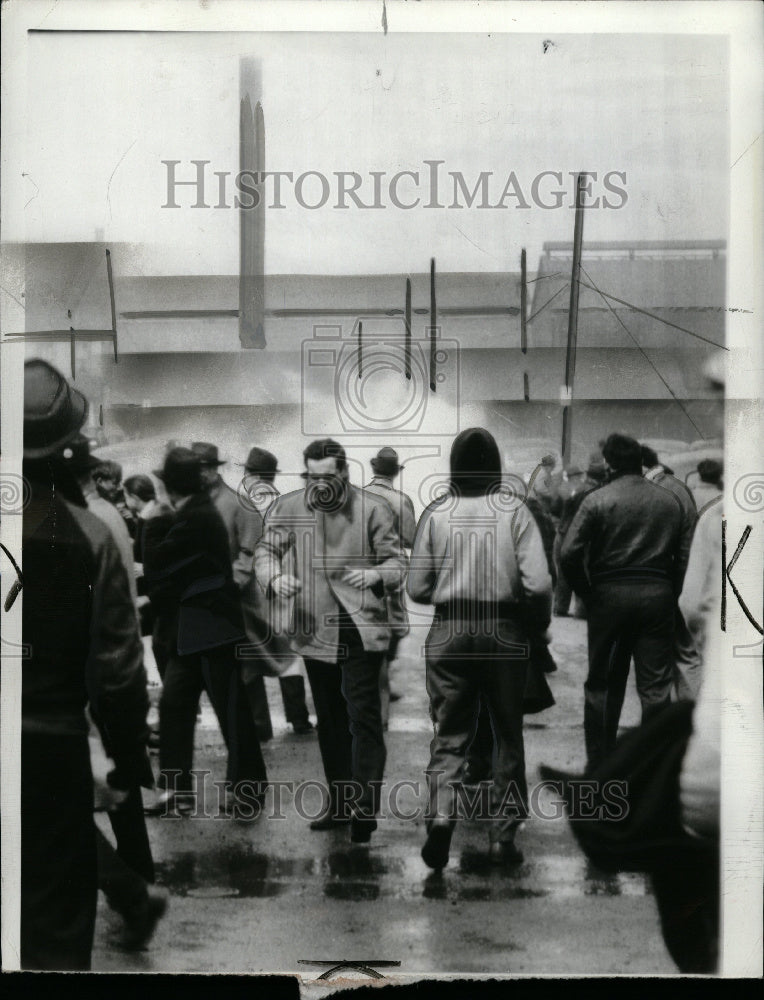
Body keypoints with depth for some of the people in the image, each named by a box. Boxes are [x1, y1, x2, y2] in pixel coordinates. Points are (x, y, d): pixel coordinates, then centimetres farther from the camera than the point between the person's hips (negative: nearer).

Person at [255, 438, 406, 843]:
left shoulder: (372, 508, -6)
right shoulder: (287, 508, 0)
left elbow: (397, 560, -2)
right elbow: (266, 550, 4)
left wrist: (376, 574, -25)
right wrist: (274, 578, -19)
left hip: (361, 630, -4)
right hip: (314, 631, 4)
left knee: (363, 718, -7)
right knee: (329, 720, 16)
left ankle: (365, 809, -3)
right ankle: (339, 802, 29)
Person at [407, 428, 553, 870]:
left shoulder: (436, 514, -2)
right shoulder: (515, 512, -6)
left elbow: (417, 588, -1)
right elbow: (538, 584, -12)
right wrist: (539, 622, 6)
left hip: (449, 630, 1)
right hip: (505, 630, -1)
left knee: (449, 735, 10)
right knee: (508, 734, 14)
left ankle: (441, 817, -9)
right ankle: (504, 834, 18)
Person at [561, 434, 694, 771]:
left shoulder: (597, 500, -4)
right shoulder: (670, 501, 7)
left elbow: (569, 554, -12)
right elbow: (686, 553, 5)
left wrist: (587, 593, 0)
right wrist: (672, 594, 11)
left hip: (610, 593, -2)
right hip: (658, 594, 2)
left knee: (602, 684, 10)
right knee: (655, 686, 7)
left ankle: (598, 762, 16)